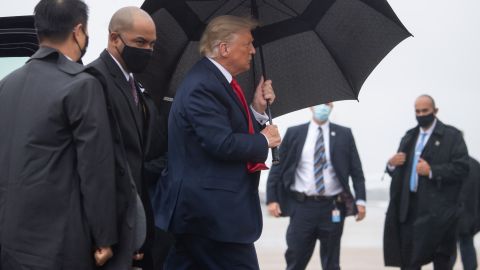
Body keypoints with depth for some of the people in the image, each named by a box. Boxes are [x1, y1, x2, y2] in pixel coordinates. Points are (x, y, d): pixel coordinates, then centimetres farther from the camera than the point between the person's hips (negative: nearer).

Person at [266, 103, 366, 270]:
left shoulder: (344, 135, 5)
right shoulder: (294, 133, 5)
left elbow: (356, 170, 4)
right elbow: (277, 168, 5)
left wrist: (360, 200, -8)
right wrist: (272, 199, -4)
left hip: (333, 208, 1)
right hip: (302, 206, 0)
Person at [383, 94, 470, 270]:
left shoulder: (451, 135, -1)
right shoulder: (409, 137, 18)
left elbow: (462, 168, -11)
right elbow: (400, 170, 20)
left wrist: (432, 171, -18)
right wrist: (392, 164, -3)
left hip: (437, 208, -5)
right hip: (409, 206, 5)